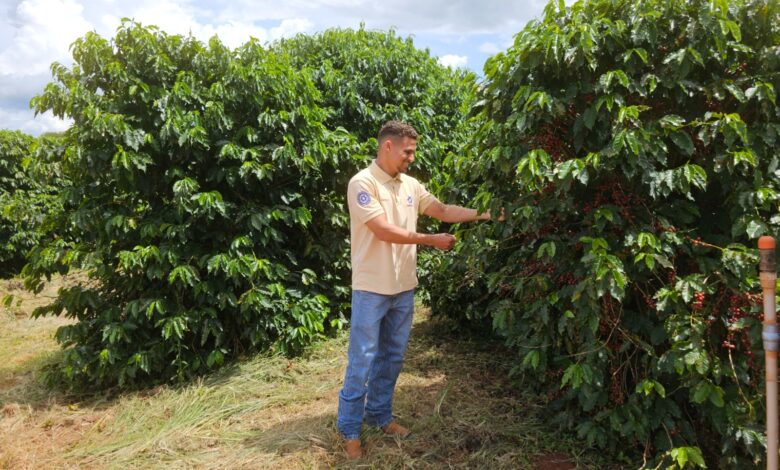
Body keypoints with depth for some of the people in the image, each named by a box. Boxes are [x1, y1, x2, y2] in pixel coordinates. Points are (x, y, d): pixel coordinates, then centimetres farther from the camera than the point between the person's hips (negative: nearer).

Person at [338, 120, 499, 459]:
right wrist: (432, 240, -15)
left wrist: (484, 215, 6)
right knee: (362, 360, 1)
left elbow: (443, 210, 14)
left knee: (392, 356, 16)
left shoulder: (410, 185, 8)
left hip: (404, 287, 7)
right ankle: (350, 429, 15)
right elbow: (383, 231, -21)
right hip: (372, 288, -7)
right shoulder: (362, 183, -14)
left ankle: (380, 415, 32)